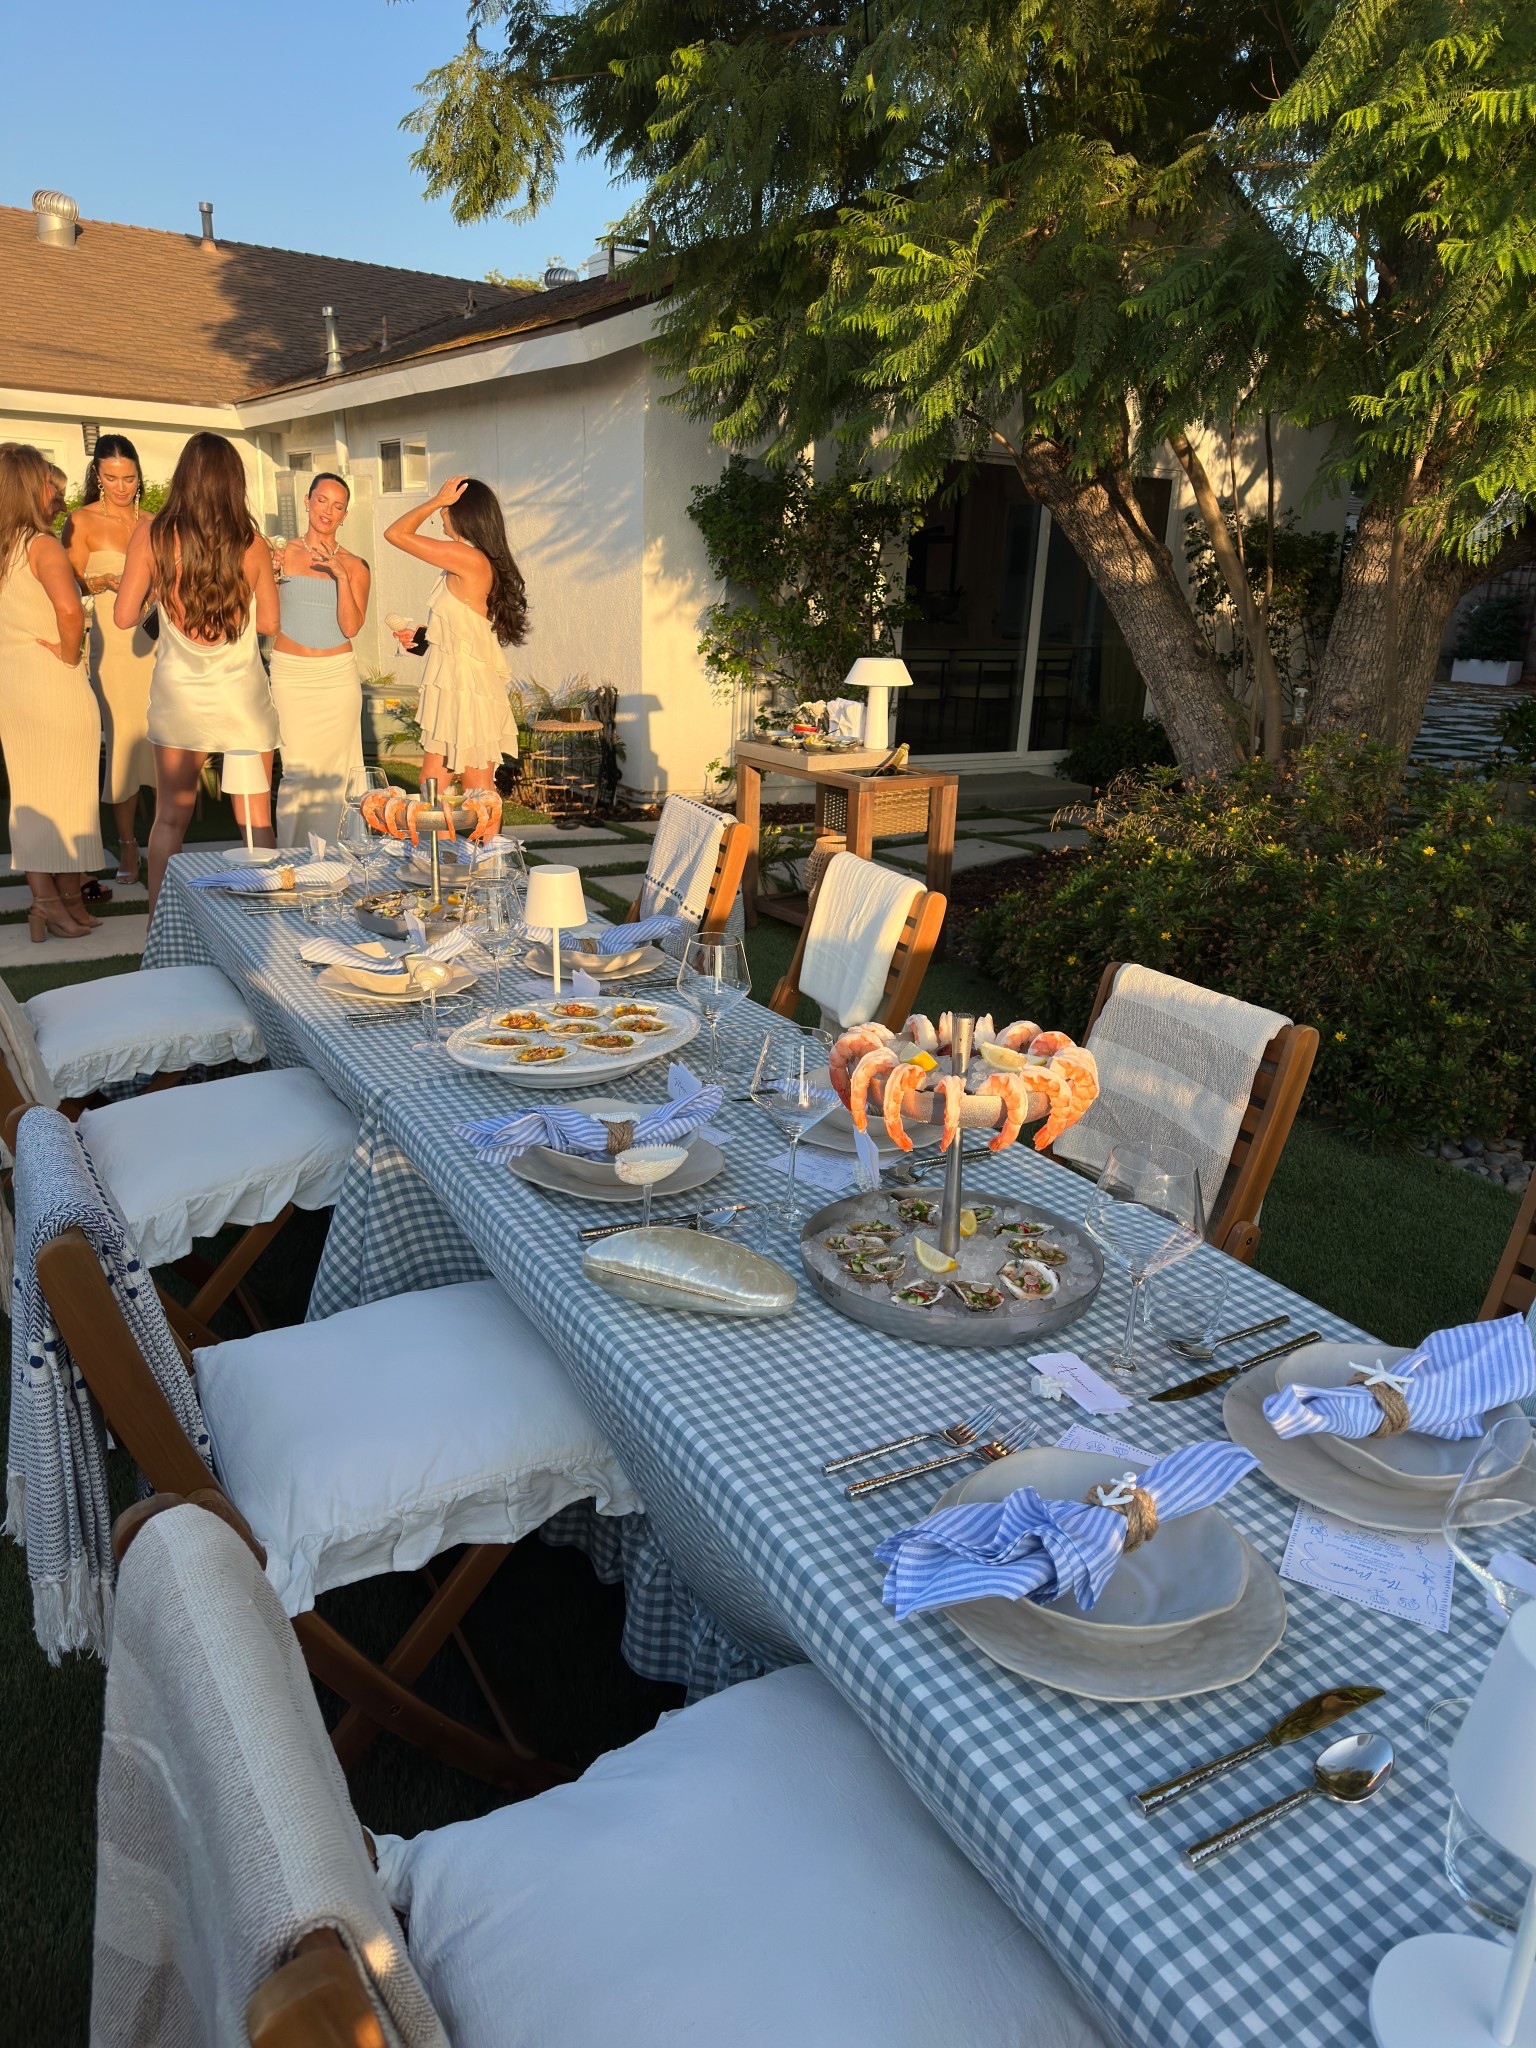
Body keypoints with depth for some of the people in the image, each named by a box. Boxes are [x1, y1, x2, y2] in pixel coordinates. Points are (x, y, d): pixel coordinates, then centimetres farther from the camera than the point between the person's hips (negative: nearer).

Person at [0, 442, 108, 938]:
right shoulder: (42, 546, -13)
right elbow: (69, 610, -30)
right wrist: (69, 654, -14)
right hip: (53, 680, -7)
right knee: (69, 793, 5)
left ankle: (43, 902, 16)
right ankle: (69, 902, 12)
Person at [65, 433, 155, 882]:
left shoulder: (152, 523, 13)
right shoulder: (82, 522, 2)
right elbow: (72, 584, 0)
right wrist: (105, 581, -18)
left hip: (159, 638, 3)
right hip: (115, 642, -3)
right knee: (124, 737, -5)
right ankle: (127, 843, 4)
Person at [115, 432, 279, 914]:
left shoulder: (152, 535, -7)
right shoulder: (252, 543, -7)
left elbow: (125, 616, -3)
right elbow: (269, 621, 3)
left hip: (178, 690, 1)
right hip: (242, 693, -1)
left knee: (170, 817, 13)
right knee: (256, 822, 8)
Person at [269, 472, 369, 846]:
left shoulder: (354, 565, 7)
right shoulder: (283, 555, 6)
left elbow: (352, 627, -4)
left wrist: (341, 576, -14)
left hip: (337, 676, 1)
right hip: (290, 674, -1)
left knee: (332, 771, 2)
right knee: (298, 769, -10)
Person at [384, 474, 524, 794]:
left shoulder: (467, 558, -18)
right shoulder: (484, 561, 10)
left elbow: (396, 534, -12)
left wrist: (437, 500, -5)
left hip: (466, 691, -9)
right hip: (450, 687, 9)